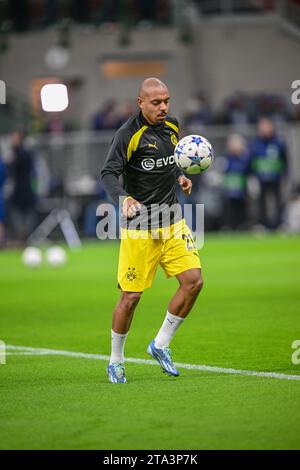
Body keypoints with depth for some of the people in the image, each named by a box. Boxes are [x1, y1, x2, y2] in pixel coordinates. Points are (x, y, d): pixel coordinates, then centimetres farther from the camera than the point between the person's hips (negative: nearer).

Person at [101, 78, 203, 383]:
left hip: (172, 220, 6)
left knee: (193, 281, -7)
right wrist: (123, 199, -39)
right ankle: (115, 361, 17)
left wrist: (180, 177, 10)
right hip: (139, 225, -6)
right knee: (131, 296, -3)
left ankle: (161, 345, 12)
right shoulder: (129, 134, -14)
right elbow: (108, 174, -21)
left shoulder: (171, 127, 8)